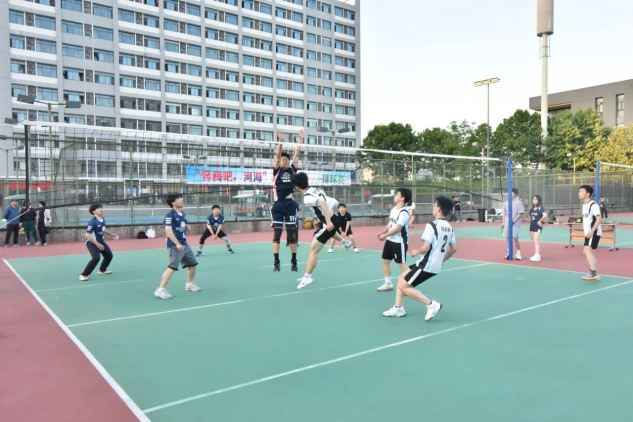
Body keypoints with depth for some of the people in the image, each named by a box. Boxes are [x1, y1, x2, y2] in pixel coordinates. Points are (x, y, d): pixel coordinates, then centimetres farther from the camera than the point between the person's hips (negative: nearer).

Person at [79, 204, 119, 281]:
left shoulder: (102, 219, -1)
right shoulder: (92, 222, -27)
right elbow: (88, 235, -28)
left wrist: (112, 234, 12)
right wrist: (97, 244, -29)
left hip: (101, 242, 9)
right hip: (92, 243, -9)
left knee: (109, 255, 18)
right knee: (96, 258, -27)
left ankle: (102, 270, 43)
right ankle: (83, 275, -15)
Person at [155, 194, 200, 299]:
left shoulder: (183, 214, 11)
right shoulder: (170, 215, -16)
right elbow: (168, 230, -25)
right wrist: (177, 244, -28)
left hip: (184, 244, 9)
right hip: (174, 246, -9)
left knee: (193, 264, 16)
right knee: (172, 267, -16)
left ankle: (189, 284, 35)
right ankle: (160, 290, -11)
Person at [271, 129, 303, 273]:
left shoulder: (292, 169, 11)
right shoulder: (276, 170, 5)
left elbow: (297, 153, 8)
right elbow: (277, 155, -7)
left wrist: (300, 139, 4)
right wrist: (281, 141, -18)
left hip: (291, 204, 2)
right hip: (278, 204, -2)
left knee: (292, 234, 5)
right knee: (276, 234, 0)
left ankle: (294, 261, 14)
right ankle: (276, 262, 6)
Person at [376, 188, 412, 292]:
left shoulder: (404, 212, -21)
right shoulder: (394, 209, 8)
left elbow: (398, 228, -24)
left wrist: (385, 235, -16)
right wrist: (382, 232, 3)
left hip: (400, 242, -9)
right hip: (390, 240, 10)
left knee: (401, 264, -4)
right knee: (385, 260, 14)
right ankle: (388, 284, 26)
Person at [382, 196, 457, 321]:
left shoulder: (432, 225, -18)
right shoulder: (449, 228, 8)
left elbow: (425, 248, -24)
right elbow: (454, 249, 14)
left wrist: (416, 252, -3)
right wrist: (441, 260, 23)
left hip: (427, 265, -9)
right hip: (435, 265, 9)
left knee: (403, 286, 0)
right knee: (401, 277, 17)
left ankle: (432, 304, 0)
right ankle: (398, 308, 20)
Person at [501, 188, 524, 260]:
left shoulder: (518, 203, -4)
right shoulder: (506, 203, 12)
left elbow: (520, 213, -7)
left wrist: (514, 221, -16)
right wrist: (503, 222, 7)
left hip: (515, 224, -5)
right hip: (507, 224, 5)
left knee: (515, 238, -7)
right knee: (508, 239, 7)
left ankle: (518, 254, 2)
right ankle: (509, 253, 16)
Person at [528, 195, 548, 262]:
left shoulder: (540, 208, -11)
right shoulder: (532, 209, 11)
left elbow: (545, 215, -28)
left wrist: (540, 221, -18)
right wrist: (531, 222, 12)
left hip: (538, 227, -8)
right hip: (532, 227, 8)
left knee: (535, 241, -15)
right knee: (534, 242, 12)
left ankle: (537, 256, -19)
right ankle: (537, 255, 21)